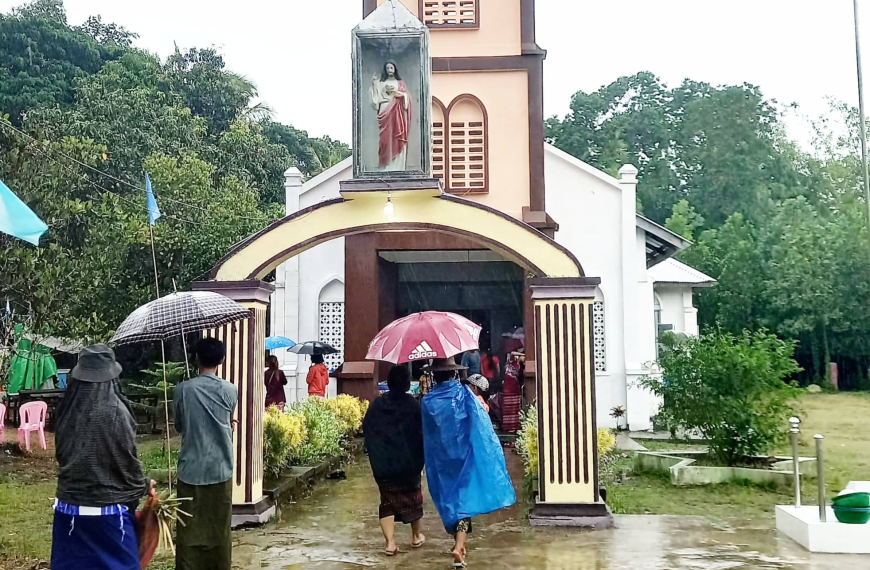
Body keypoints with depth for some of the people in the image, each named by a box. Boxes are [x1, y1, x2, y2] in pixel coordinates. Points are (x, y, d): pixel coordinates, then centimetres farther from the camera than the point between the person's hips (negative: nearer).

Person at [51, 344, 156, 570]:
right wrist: (143, 486, 8)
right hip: (107, 510, -5)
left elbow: (62, 453, 10)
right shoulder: (115, 411, -18)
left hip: (68, 508, 5)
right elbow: (127, 460, -10)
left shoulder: (68, 408, -2)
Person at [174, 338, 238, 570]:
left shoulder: (183, 389, -5)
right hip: (220, 469, 0)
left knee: (189, 529, 7)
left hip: (190, 469, 0)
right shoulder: (230, 390, -4)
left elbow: (179, 426, 9)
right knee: (219, 529, 10)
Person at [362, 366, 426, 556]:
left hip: (383, 463, 2)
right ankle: (416, 537, 30)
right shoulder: (412, 403, -10)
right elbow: (421, 431, -10)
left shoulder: (377, 404, -2)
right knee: (413, 498, 16)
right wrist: (420, 457, 3)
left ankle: (390, 542, -3)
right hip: (409, 462, -1)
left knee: (387, 501, 8)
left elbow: (367, 431, 2)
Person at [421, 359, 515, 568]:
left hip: (441, 458, 2)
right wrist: (489, 452, 2)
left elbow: (427, 435, 6)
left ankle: (459, 542, 25)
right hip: (465, 454, -2)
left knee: (450, 499, 16)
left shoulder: (427, 401, -2)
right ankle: (459, 546, -16)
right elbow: (481, 425, -8)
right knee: (465, 498, -2)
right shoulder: (464, 393, -7)